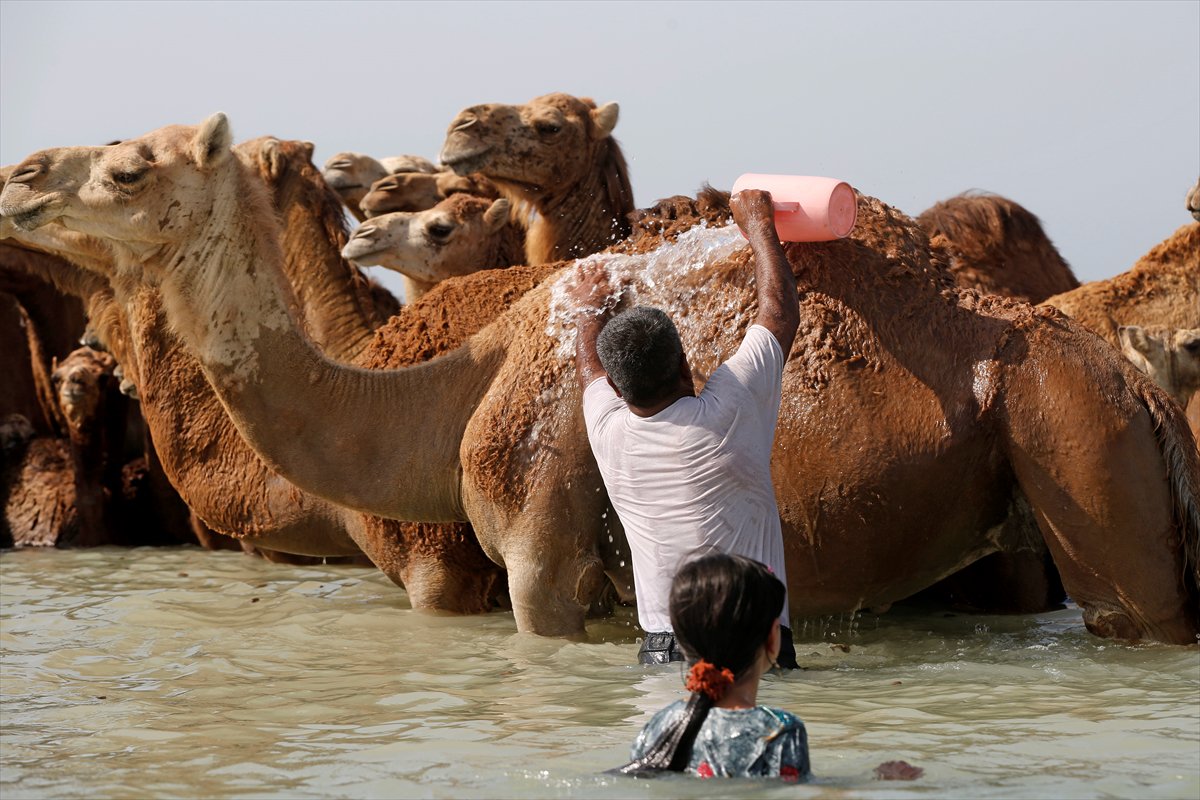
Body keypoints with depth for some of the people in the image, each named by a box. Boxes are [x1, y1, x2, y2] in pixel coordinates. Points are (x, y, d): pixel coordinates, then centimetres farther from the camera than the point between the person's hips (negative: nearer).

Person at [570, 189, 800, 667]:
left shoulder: (609, 431, 4)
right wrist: (760, 226, 28)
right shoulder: (726, 412, -4)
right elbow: (781, 311, 13)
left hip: (662, 650, 3)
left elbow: (589, 366, 31)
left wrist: (589, 312, 52)